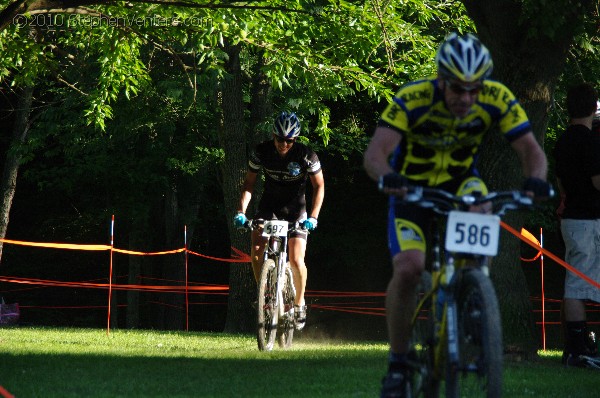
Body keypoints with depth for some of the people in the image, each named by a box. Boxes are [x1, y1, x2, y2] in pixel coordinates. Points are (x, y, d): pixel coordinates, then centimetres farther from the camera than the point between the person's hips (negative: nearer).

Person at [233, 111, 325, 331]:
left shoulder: (306, 155, -18)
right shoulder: (261, 152, -13)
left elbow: (319, 185, -8)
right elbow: (249, 183, -3)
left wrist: (313, 216, -19)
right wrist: (241, 211, -16)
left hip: (295, 209, -2)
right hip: (269, 206, 2)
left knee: (296, 260, -15)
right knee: (257, 250, -21)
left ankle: (299, 303, 8)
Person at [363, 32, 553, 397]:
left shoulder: (497, 99, -22)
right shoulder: (413, 99, -29)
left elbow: (530, 149, -23)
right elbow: (375, 153, -36)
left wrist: (536, 178, -46)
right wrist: (387, 177, -59)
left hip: (460, 182, 2)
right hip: (413, 187, -2)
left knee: (481, 214, -34)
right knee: (408, 268, -23)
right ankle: (398, 362, -4)